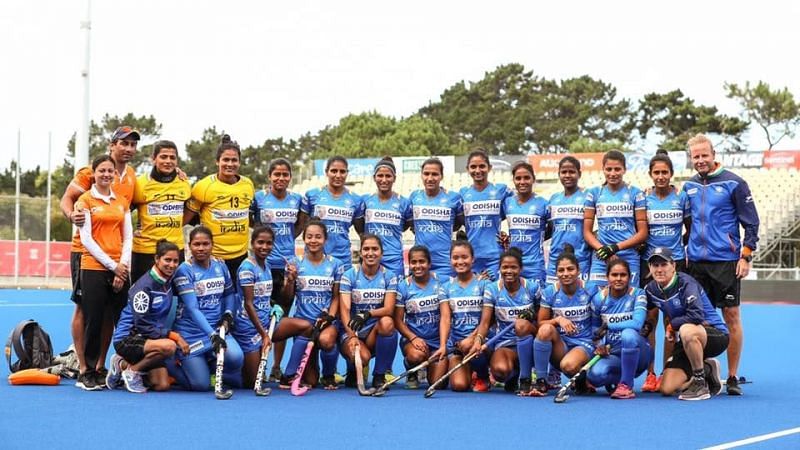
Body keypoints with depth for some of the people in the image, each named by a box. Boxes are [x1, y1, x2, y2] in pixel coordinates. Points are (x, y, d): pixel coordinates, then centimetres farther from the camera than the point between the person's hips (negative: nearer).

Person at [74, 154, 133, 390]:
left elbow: (127, 237, 12)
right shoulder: (85, 200, 1)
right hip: (94, 267, -4)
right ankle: (88, 372, 5)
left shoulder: (122, 202, 14)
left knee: (120, 320, 0)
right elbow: (86, 239, -5)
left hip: (120, 269, 4)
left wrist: (123, 265, -3)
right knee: (94, 321, -4)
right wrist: (112, 265, -10)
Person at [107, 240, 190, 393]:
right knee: (168, 346, -34)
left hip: (147, 340, 8)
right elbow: (142, 326, -20)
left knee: (162, 385, -7)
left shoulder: (168, 282, 5)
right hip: (127, 339, -8)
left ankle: (123, 365, 15)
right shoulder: (144, 285, -18)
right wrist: (174, 336, -23)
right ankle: (132, 371, -11)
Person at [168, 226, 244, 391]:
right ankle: (167, 364, 19)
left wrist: (228, 314, -2)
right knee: (200, 385, -9)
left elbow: (229, 293, 19)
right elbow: (192, 309, -20)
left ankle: (210, 364, 9)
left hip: (217, 328, 4)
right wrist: (212, 334, -29)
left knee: (235, 358, -25)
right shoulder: (184, 270, -13)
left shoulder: (220, 265, 4)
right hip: (191, 332, -4)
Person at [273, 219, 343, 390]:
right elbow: (287, 296, 3)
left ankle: (328, 376, -7)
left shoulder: (334, 264, 5)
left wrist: (330, 316, -10)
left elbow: (336, 297, 6)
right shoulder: (295, 263, 4)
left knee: (326, 340, -37)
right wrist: (290, 279, -16)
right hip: (302, 320, 0)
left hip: (326, 320, 0)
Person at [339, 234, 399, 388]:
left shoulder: (389, 276, 1)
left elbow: (389, 309, -11)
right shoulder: (349, 275, -3)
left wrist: (367, 314, -33)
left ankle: (379, 376, -16)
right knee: (363, 357, -35)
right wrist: (352, 336, -31)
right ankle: (354, 372, 7)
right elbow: (345, 309, -13)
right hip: (351, 331, -2)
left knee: (387, 322, -34)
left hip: (376, 332, 2)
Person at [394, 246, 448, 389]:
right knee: (416, 355, -35)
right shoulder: (403, 286, -2)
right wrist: (413, 338, -18)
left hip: (437, 339, 1)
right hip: (412, 337, -1)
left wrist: (443, 345, -17)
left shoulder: (439, 282, -3)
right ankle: (411, 374, 2)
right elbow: (398, 320, -1)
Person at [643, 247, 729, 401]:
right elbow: (650, 319, 18)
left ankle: (700, 383, -23)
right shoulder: (651, 289, 2)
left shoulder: (685, 283, -19)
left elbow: (697, 315, -33)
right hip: (687, 343, 7)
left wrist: (672, 324, -18)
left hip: (717, 334, -7)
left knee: (687, 331, -43)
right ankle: (707, 371, 19)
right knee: (667, 389, -8)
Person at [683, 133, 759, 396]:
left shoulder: (733, 183, -3)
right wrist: (684, 251, 13)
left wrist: (746, 256, -9)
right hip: (696, 263, 4)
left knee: (731, 317, -1)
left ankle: (732, 377, 5)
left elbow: (751, 222, -3)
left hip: (726, 262, -4)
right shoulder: (689, 186, 10)